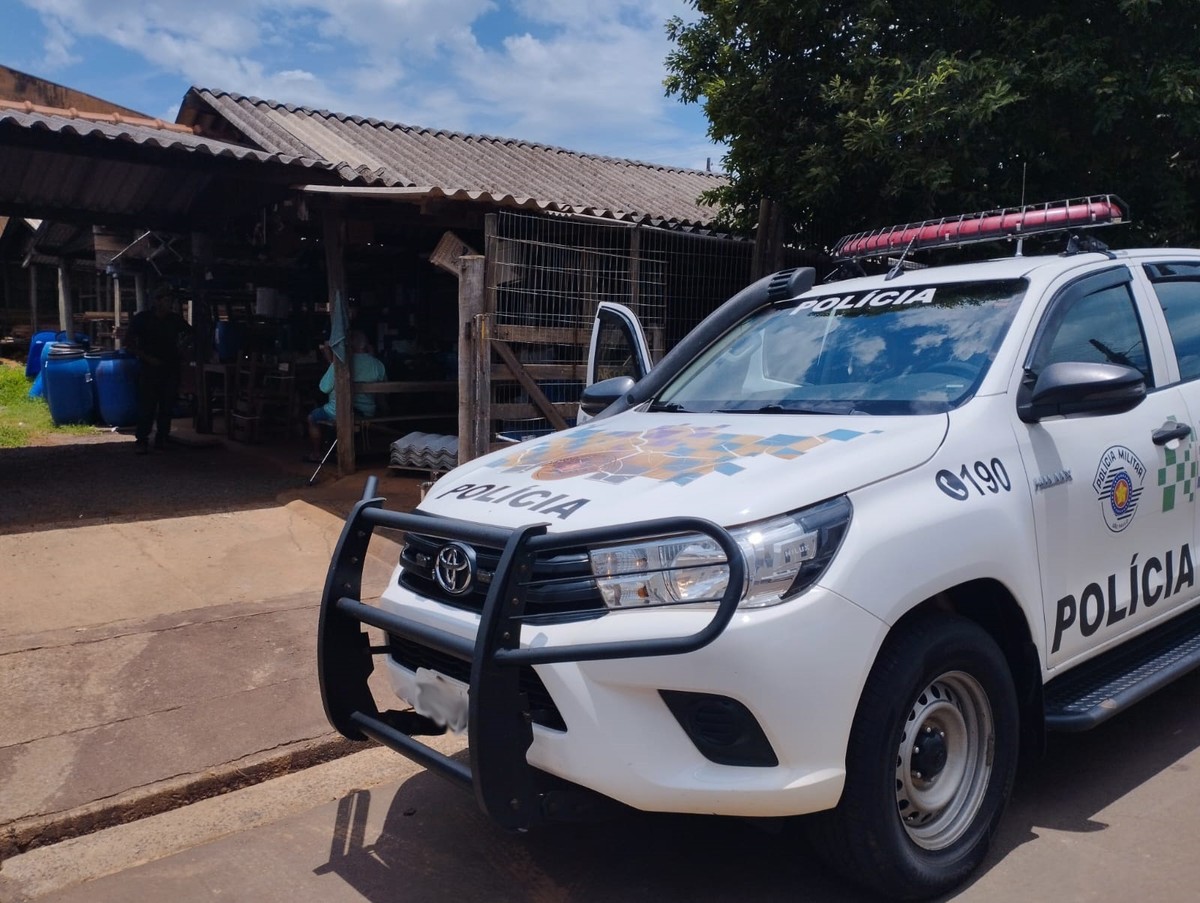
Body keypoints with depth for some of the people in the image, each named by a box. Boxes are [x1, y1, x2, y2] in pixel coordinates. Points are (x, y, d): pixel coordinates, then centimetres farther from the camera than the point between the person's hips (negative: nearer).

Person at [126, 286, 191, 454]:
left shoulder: (175, 319, 6)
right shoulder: (142, 318, -3)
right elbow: (129, 341, -3)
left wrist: (181, 352, 6)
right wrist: (147, 358, -12)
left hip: (171, 369, 4)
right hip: (149, 369, -4)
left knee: (167, 407, 5)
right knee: (147, 406, -7)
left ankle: (161, 439, 13)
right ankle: (141, 440, -1)